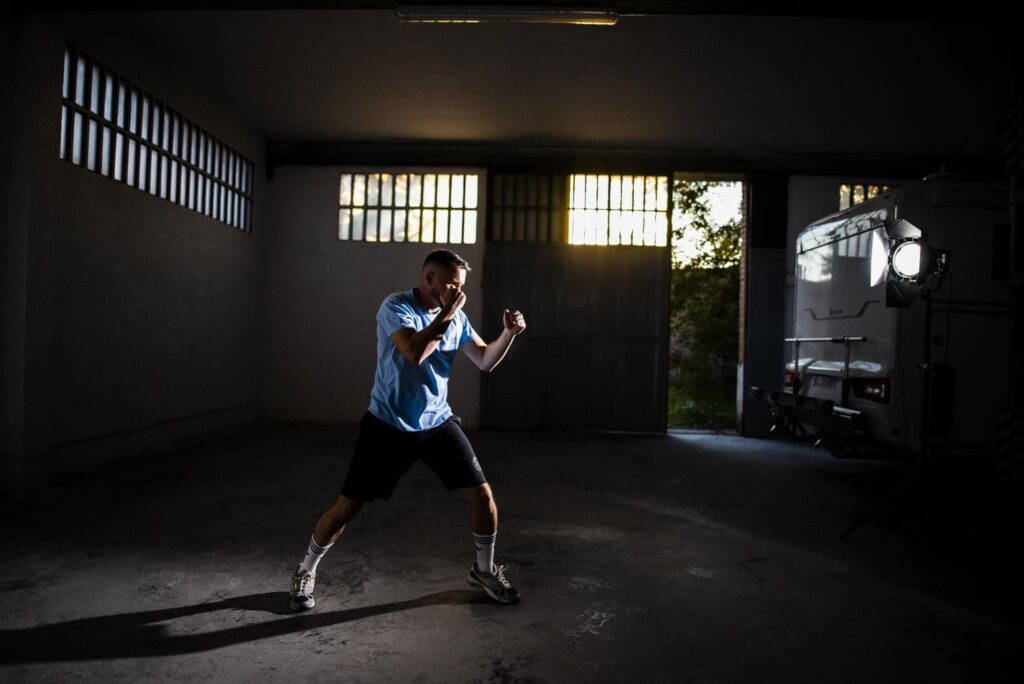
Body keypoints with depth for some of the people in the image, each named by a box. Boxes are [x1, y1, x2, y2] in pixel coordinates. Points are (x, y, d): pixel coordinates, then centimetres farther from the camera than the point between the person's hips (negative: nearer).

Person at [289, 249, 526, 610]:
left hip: (438, 423, 5)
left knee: (482, 494, -2)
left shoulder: (456, 317, 3)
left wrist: (508, 333, -11)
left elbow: (485, 361, 4)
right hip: (388, 426, -4)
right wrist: (446, 314, -25)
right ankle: (305, 571, 29)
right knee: (347, 505, 3)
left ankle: (484, 571, 23)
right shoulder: (396, 306, -15)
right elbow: (415, 352, -31)